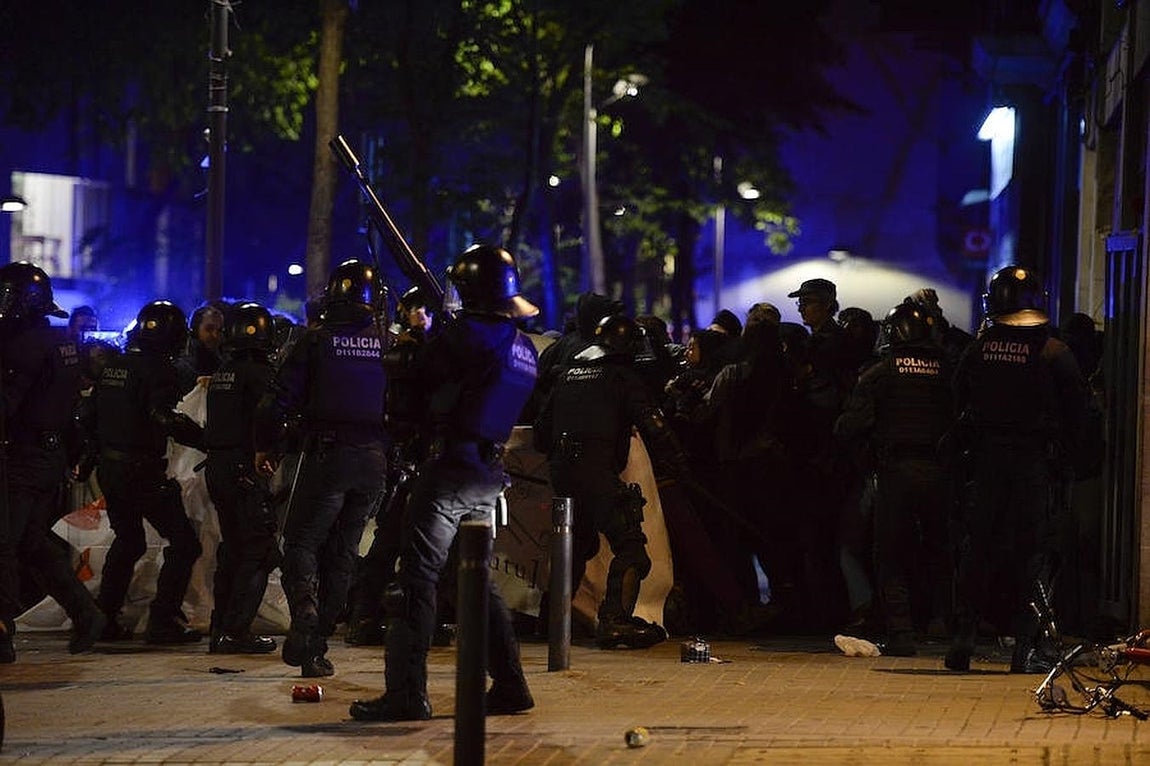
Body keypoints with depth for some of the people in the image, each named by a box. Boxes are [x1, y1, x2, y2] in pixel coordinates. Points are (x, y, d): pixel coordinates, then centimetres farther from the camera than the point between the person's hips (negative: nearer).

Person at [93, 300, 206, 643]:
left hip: (109, 467, 9)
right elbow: (165, 418, -28)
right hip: (143, 470, -9)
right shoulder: (155, 368, -15)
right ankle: (163, 621, -7)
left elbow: (90, 413, 18)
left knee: (127, 541, 24)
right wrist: (207, 439, -27)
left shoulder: (112, 365, 11)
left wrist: (85, 459, 28)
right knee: (183, 543, -2)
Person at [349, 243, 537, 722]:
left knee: (418, 575, -7)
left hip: (451, 467, -8)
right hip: (490, 472, 8)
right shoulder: (525, 347, 11)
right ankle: (509, 686, 17)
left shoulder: (468, 332, -14)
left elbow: (424, 372, -5)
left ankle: (406, 692, -12)